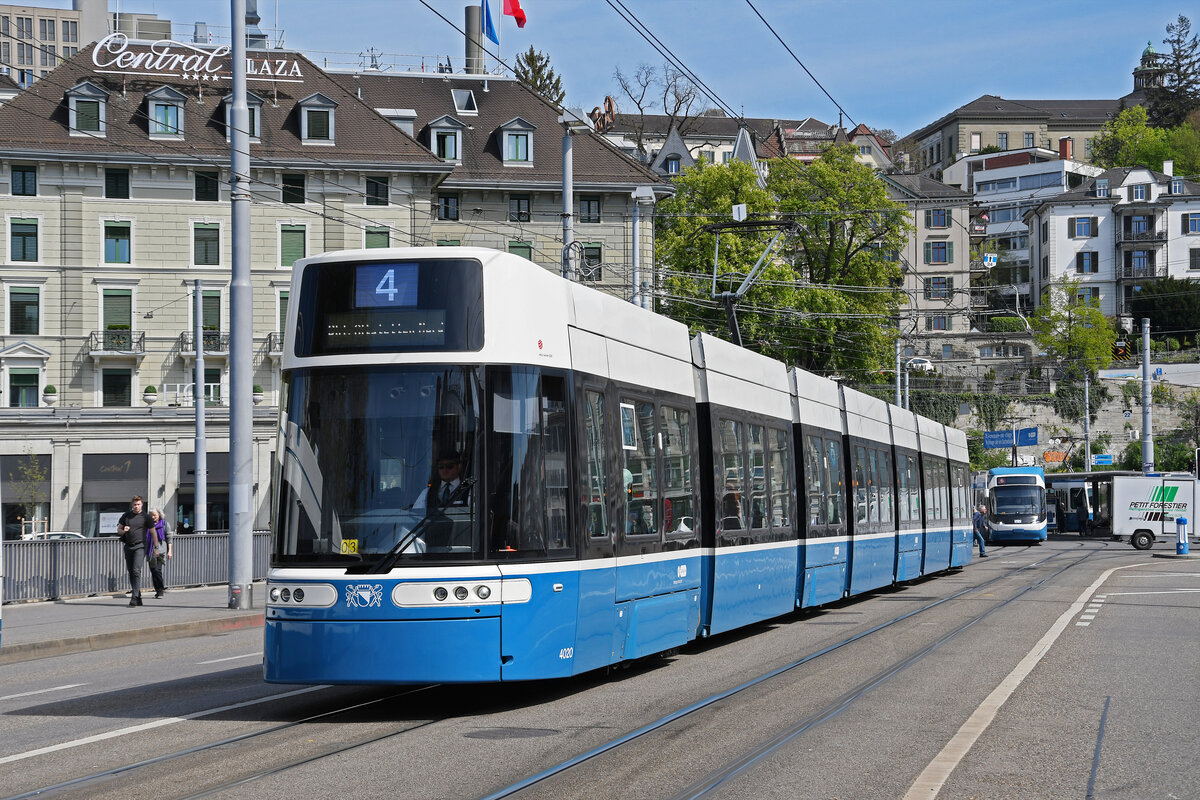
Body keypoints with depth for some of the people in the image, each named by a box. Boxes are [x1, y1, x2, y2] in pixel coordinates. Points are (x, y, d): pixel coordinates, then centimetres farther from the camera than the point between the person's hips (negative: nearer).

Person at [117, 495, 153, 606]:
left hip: (140, 546, -5)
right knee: (131, 571, 6)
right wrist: (123, 531, -8)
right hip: (128, 546, 5)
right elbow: (118, 530, 16)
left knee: (136, 571, -17)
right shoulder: (126, 516, 10)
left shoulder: (145, 517, 0)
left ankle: (134, 598, -20)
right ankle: (138, 597, 15)